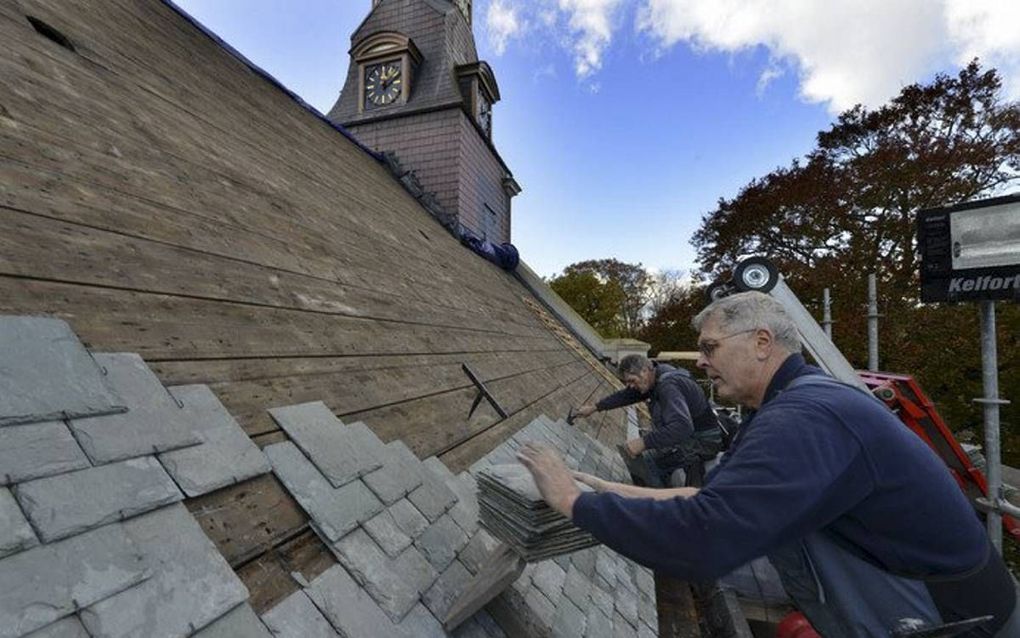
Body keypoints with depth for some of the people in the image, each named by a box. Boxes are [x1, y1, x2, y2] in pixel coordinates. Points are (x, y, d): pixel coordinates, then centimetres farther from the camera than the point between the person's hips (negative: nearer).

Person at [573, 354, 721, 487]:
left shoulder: (668, 386, -26)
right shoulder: (657, 377, 3)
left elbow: (682, 426, -39)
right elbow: (627, 395, 12)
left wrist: (643, 442, -40)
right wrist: (595, 407, 13)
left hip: (701, 441, -10)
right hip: (692, 435, 10)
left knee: (644, 461, -17)